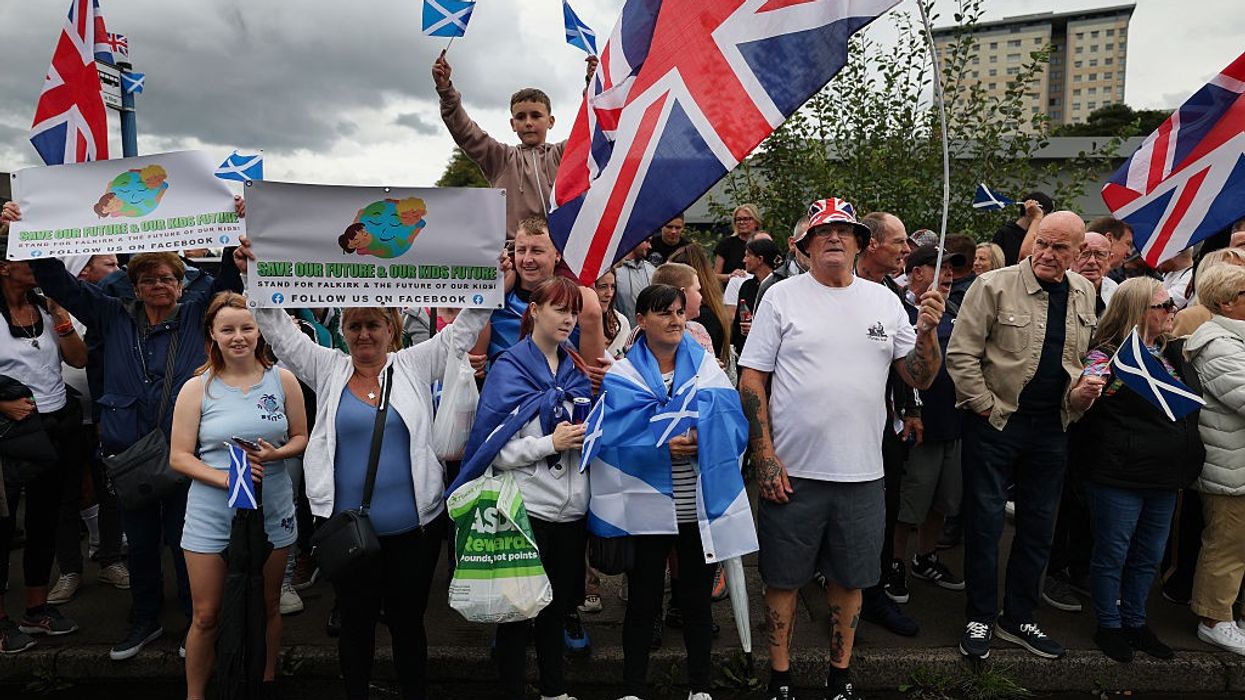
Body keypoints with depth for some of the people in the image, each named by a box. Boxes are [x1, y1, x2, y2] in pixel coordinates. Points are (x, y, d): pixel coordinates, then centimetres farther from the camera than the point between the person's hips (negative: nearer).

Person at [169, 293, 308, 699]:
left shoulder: (283, 380, 0)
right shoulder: (197, 388, -3)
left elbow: (301, 438, 6)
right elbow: (179, 457, -4)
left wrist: (274, 454, -15)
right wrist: (226, 478, -19)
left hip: (272, 512, 1)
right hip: (211, 516, -1)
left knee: (268, 606, 15)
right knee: (207, 616, 7)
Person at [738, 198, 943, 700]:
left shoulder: (884, 301, 6)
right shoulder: (782, 297, -3)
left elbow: (920, 378, 8)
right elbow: (751, 381, -4)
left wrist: (927, 331, -11)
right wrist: (765, 459, -9)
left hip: (862, 471, 3)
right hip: (792, 470, -2)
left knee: (849, 578, 15)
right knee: (783, 578, 9)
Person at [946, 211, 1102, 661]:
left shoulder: (1084, 294, 7)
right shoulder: (995, 286, -11)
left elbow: (1087, 357, 20)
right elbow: (961, 353, -13)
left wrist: (1082, 391, 1)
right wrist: (985, 405, -12)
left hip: (1052, 427, 6)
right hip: (995, 423, -5)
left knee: (1039, 526, 13)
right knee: (984, 522, 4)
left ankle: (1018, 618, 29)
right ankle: (980, 619, 20)